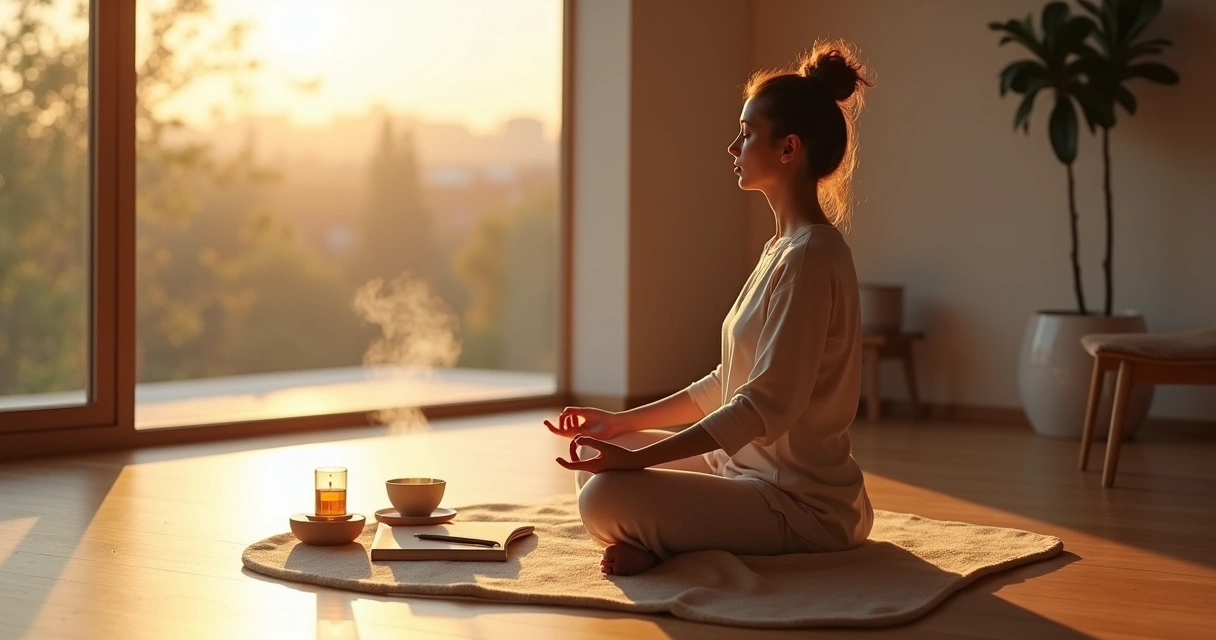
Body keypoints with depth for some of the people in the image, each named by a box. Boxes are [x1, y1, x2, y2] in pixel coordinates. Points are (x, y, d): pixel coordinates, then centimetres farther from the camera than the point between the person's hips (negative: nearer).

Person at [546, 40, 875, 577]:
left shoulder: (811, 257, -19)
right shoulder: (784, 248, 13)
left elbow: (767, 405, -25)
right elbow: (728, 385, 17)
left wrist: (638, 457, -26)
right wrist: (622, 423, 12)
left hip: (804, 505, -10)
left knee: (606, 498, -26)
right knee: (594, 459, 14)